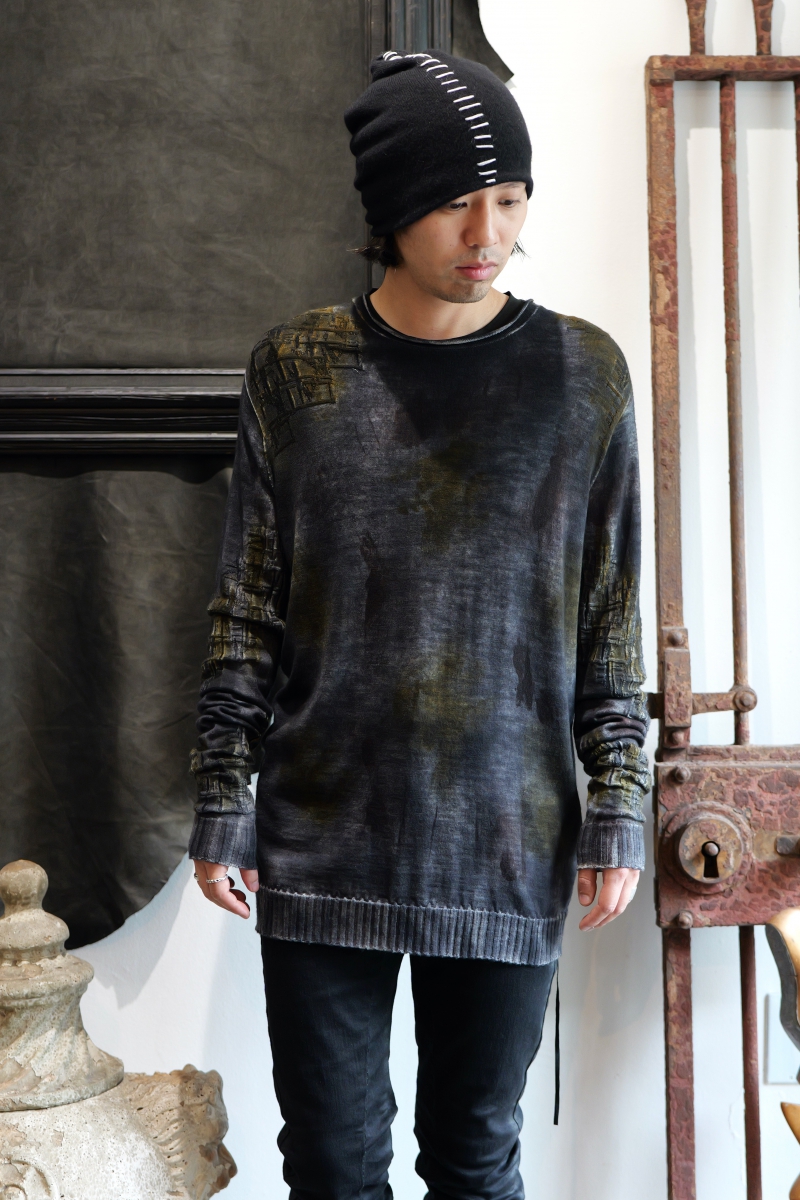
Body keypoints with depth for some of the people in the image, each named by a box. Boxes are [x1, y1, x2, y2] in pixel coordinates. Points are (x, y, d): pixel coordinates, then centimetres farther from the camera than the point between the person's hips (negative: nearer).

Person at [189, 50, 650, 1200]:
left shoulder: (585, 373, 1)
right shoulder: (293, 370, 1)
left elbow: (612, 619, 4)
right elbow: (247, 608, 3)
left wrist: (618, 806, 0)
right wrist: (223, 802, 2)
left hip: (511, 848, 0)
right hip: (323, 845, 0)